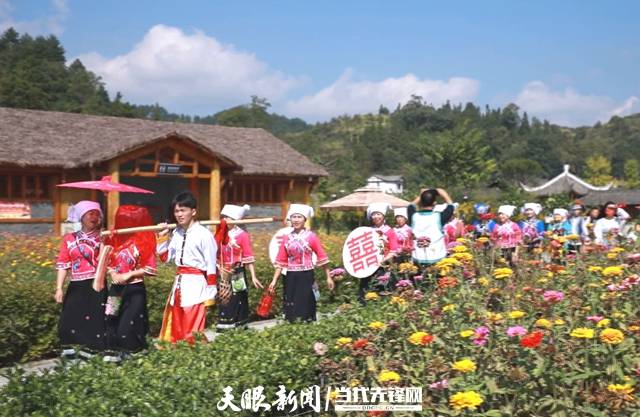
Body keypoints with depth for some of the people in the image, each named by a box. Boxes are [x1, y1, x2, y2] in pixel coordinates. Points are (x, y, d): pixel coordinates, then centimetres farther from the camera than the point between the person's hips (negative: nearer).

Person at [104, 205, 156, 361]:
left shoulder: (144, 241, -8)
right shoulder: (115, 239, 8)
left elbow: (149, 268, -10)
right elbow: (107, 261, 13)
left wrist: (129, 274, -14)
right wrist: (112, 273, -6)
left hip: (135, 288, -5)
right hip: (116, 287, 5)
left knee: (129, 320, -4)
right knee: (113, 318, 2)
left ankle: (126, 349, 11)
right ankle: (114, 348, 12)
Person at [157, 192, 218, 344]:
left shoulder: (204, 234, -12)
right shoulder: (176, 233, 8)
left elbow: (211, 265, -10)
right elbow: (165, 258, 14)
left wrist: (210, 292, -10)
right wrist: (162, 237, 4)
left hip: (196, 284, -7)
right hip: (179, 283, 7)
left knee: (192, 324, -1)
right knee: (176, 322, 14)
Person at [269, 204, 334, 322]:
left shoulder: (311, 236, -3)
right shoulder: (286, 238, 5)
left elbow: (322, 257, -2)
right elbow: (281, 261, 6)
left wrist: (328, 277, -3)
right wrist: (274, 280, 3)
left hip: (306, 277, -3)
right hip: (291, 278, 3)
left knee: (306, 306, 1)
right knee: (291, 309, 6)